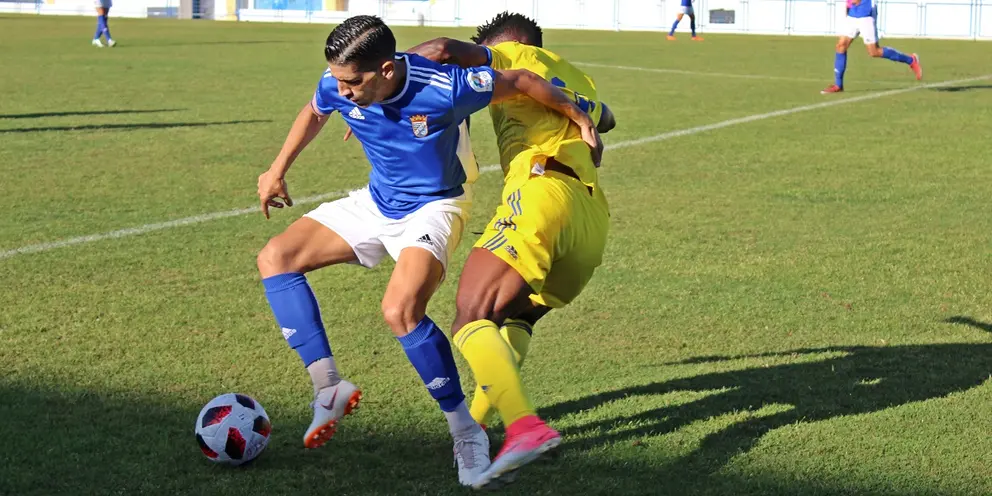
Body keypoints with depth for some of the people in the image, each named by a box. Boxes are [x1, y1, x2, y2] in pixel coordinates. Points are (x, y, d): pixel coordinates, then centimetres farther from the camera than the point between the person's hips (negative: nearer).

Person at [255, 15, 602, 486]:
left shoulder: (444, 89, -32)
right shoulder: (337, 86, -16)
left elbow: (521, 81, -16)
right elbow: (313, 113, 11)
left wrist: (583, 121, -5)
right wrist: (278, 171, 16)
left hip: (432, 209, -7)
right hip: (375, 203, 7)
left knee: (400, 311, -31)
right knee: (275, 259, -6)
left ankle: (465, 432, -16)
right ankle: (328, 387, -6)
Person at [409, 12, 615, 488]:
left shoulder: (516, 56, 13)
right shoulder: (582, 83, 35)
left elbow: (444, 50, -3)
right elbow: (605, 119, 58)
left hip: (542, 193, -8)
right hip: (594, 218, 8)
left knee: (471, 317, -15)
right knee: (515, 317, 26)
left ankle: (524, 425, -37)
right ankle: (477, 420, 12)